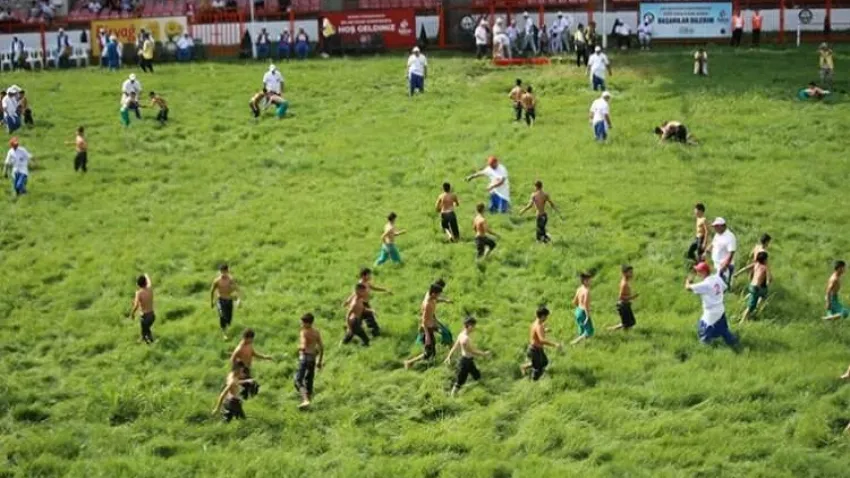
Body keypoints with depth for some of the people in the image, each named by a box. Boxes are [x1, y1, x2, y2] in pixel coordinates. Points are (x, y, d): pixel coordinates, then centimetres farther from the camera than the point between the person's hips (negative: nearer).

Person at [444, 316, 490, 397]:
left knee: (477, 377, 24)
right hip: (466, 362, -10)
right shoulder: (466, 339, -31)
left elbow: (455, 346, 10)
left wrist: (449, 357, 20)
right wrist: (484, 354, -13)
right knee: (459, 382, 4)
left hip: (468, 360, 10)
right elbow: (473, 351, -24)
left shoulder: (462, 334, 0)